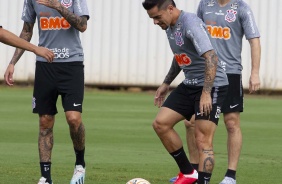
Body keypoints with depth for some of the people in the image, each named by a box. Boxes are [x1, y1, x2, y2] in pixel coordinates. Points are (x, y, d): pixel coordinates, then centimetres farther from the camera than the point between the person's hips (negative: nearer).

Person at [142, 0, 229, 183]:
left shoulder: (191, 24, -21)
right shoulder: (170, 26, 8)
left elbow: (211, 57, -29)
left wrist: (206, 93, -34)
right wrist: (166, 83, 26)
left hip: (212, 85, -9)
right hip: (190, 84, 9)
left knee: (203, 140, -14)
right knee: (160, 123, 1)